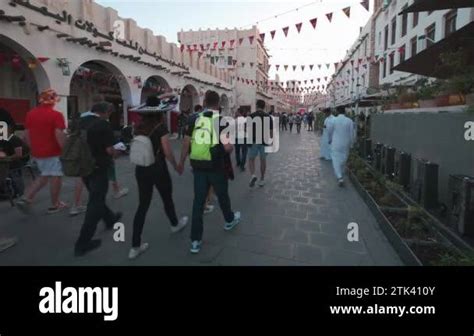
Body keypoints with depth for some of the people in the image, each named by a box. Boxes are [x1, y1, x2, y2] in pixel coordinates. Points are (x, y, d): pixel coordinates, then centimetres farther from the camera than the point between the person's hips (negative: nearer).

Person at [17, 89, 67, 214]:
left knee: (44, 176, 21)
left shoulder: (30, 114, 7)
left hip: (37, 152, 7)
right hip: (54, 152, -7)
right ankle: (54, 205, 15)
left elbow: (26, 135, 11)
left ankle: (25, 199, 10)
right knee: (56, 177, 6)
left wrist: (33, 148, 21)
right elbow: (59, 134, -21)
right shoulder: (56, 115, -13)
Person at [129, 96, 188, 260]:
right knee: (167, 199, 19)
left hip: (141, 169, 5)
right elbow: (167, 152, -15)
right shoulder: (161, 126, -13)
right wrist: (175, 165, 0)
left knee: (143, 205, 8)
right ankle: (175, 225, 45)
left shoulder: (140, 127, 3)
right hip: (158, 169, -5)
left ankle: (135, 246, 9)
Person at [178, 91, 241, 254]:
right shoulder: (221, 120, -11)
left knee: (198, 201, 9)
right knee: (222, 195, 21)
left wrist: (182, 162, 16)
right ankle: (230, 220, 47)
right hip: (216, 167, -3)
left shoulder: (195, 119, 1)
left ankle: (195, 240, 13)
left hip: (198, 166, 3)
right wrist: (231, 148, 4)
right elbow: (227, 146, -19)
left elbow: (186, 143, 5)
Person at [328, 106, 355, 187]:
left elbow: (330, 132, 3)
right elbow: (352, 134, -2)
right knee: (343, 160, 17)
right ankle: (341, 176, 32)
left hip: (336, 144, -2)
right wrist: (351, 144, 11)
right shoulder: (349, 121, -6)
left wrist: (330, 140, 22)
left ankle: (340, 178, -14)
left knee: (336, 160, 0)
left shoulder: (333, 120, -9)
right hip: (345, 144, 3)